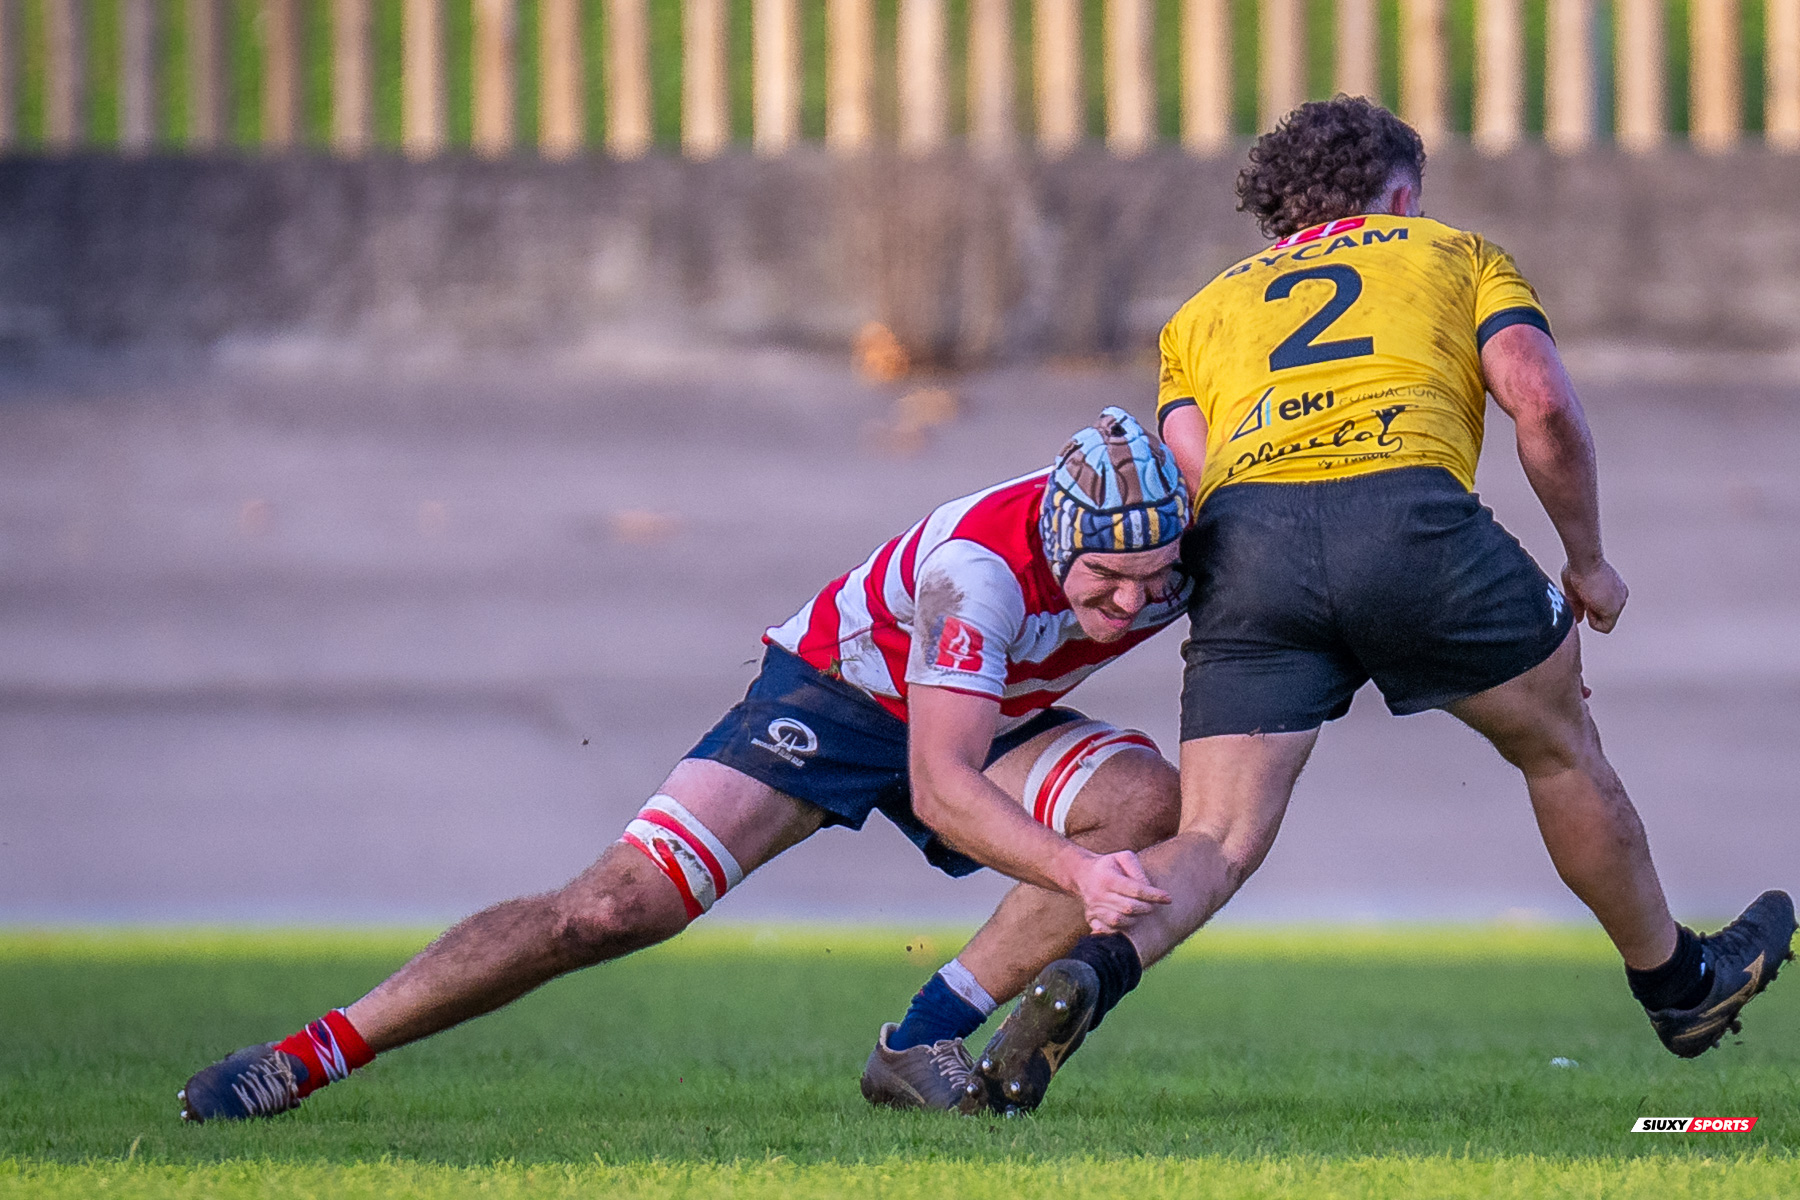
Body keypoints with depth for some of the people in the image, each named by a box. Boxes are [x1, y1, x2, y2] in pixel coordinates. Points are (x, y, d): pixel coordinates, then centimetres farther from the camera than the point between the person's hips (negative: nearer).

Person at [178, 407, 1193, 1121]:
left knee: (1149, 803, -23)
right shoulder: (983, 565, -38)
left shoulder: (1181, 548, -20)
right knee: (618, 906, -20)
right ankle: (306, 1057, -11)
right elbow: (940, 790, -40)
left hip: (992, 721, 6)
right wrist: (1076, 873, -51)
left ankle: (924, 1045, -17)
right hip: (835, 693, -6)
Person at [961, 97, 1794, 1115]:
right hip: (1409, 505, -2)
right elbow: (1542, 401, 9)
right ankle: (1679, 983, 37)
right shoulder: (1458, 254, 27)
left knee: (1219, 839, 0)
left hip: (1244, 535, 2)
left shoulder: (1203, 312, 33)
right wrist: (1588, 563, 19)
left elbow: (1191, 471, 15)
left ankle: (1091, 970, -28)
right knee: (1562, 750, 22)